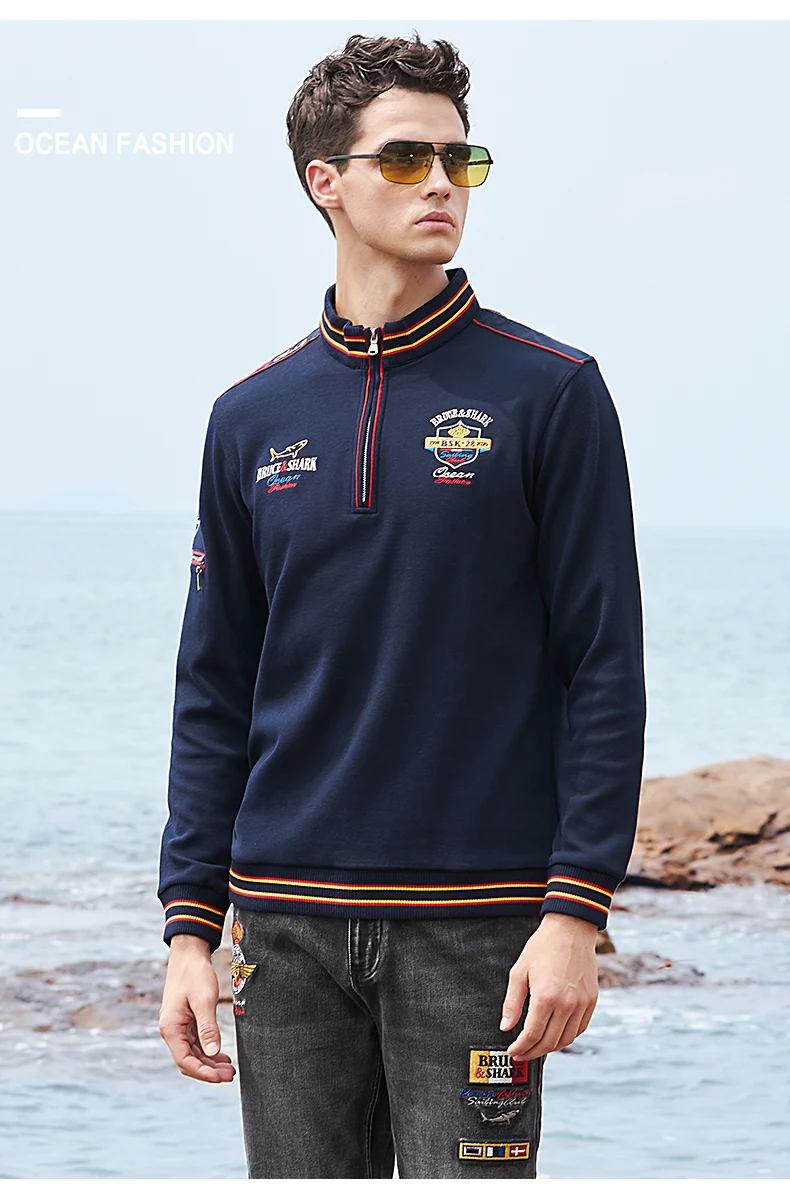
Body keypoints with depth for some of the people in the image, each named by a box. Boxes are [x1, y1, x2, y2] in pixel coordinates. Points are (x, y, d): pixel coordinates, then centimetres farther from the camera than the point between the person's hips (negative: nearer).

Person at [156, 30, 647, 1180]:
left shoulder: (550, 394, -1)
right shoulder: (252, 417, 9)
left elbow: (605, 669, -3)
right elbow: (214, 693, 12)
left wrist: (576, 912, -11)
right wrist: (190, 926, 6)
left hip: (476, 926, -3)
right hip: (288, 922, 3)